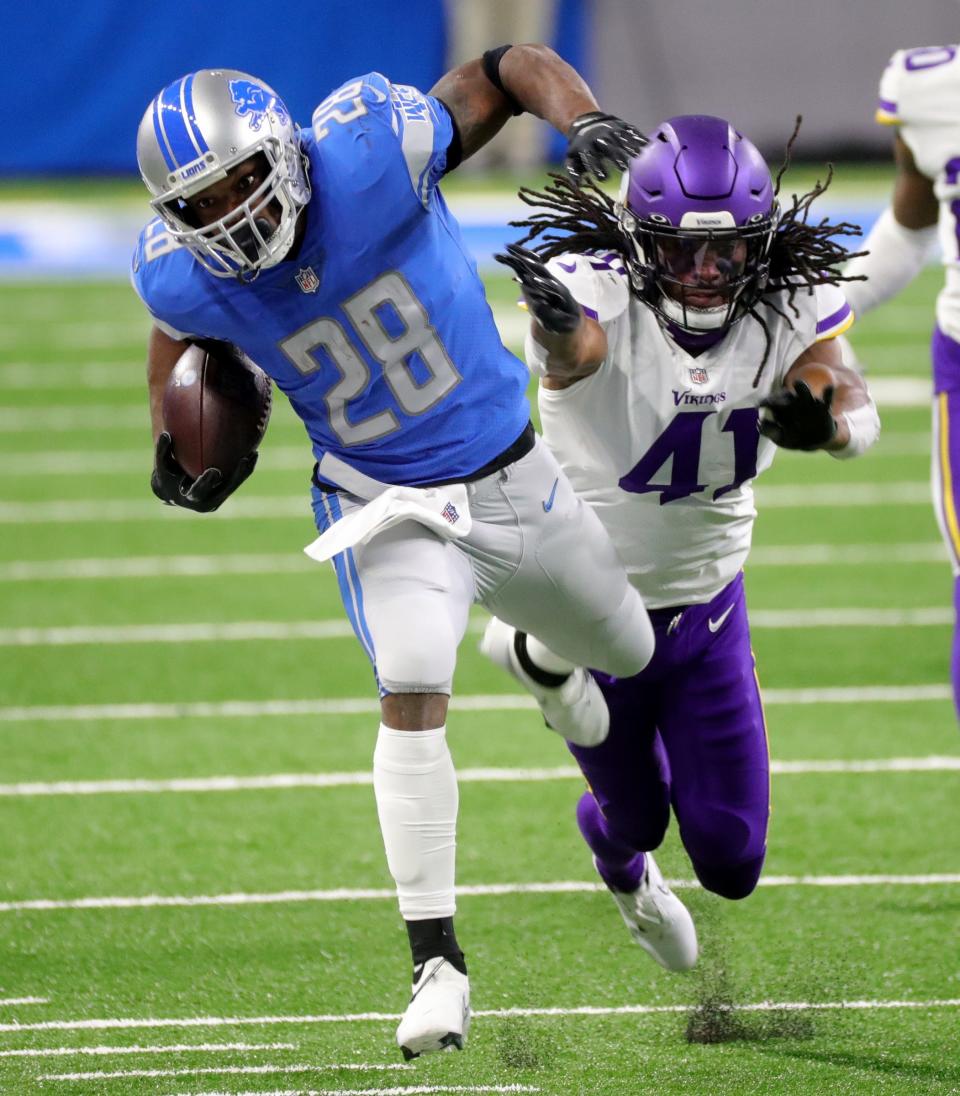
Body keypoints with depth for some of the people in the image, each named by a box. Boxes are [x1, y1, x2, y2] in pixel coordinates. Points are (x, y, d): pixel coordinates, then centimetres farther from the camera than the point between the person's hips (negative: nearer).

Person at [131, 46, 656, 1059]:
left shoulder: (369, 155, -28)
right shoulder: (187, 278, -20)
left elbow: (508, 68, -17)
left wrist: (583, 120, -36)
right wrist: (172, 439, -5)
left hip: (506, 472, 1)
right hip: (386, 506, -1)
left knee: (626, 652, 23)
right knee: (412, 693, -25)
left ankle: (542, 658, 63)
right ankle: (436, 962, -18)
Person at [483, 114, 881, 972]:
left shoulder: (789, 309, -15)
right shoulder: (598, 293, -28)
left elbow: (856, 411, -31)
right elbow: (579, 349, -52)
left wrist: (821, 419, -56)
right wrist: (559, 321, -77)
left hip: (708, 606, 3)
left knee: (733, 860, 4)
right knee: (636, 816, 15)